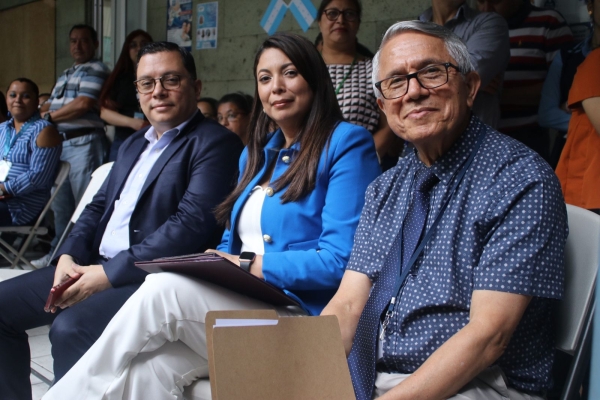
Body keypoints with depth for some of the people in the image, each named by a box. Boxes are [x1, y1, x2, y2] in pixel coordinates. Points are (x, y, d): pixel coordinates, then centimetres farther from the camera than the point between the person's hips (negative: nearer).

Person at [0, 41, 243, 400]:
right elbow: (99, 206, 20)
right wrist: (69, 256, 0)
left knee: (70, 327, -30)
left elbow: (192, 224, -19)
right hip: (91, 266, 9)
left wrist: (108, 273, -19)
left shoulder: (215, 143, -8)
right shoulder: (134, 144, 21)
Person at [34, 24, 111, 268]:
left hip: (83, 142, -9)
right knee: (61, 203, 14)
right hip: (59, 142, 9)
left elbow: (83, 104, -16)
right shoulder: (65, 75, 23)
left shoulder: (96, 70, -4)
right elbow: (51, 104, 20)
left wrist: (49, 117, -5)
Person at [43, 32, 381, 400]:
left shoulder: (346, 143, -3)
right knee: (149, 367, -25)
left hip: (302, 314, -6)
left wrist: (244, 266, -14)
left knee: (164, 289, -24)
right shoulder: (256, 153, 21)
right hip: (240, 303, 6)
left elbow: (340, 260, -12)